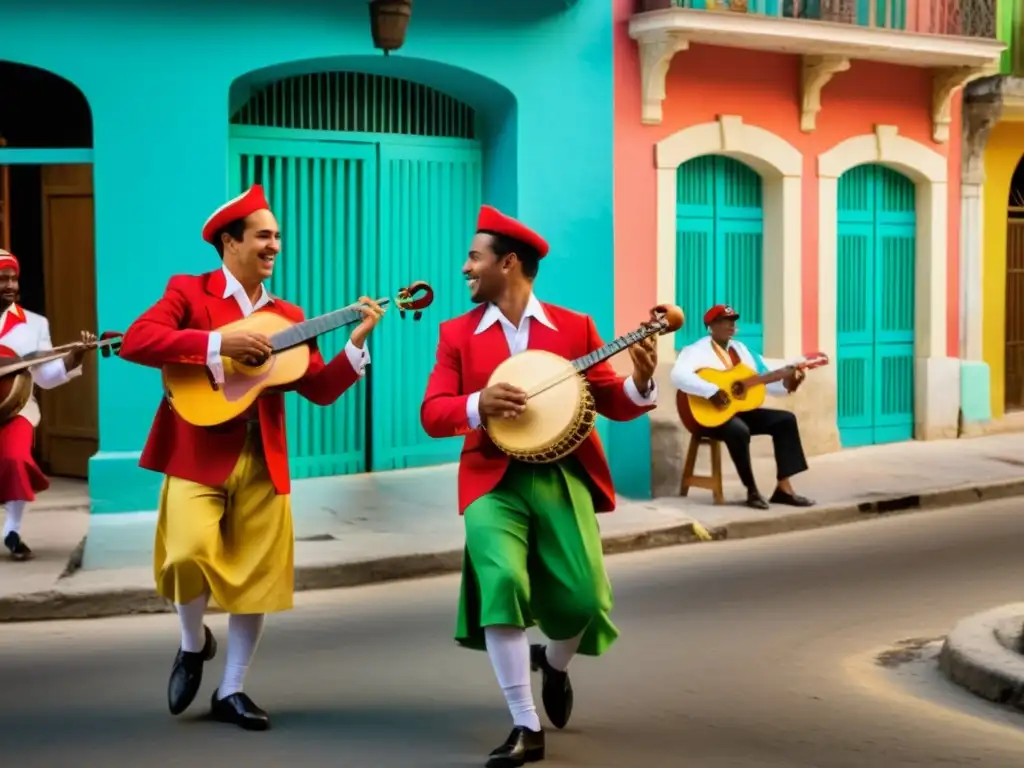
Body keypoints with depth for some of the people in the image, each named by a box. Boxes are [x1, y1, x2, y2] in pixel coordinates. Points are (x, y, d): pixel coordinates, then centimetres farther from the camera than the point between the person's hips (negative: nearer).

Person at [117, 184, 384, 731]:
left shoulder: (287, 316, 14)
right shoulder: (188, 292, 1)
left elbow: (319, 389, 9)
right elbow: (135, 341, -15)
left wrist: (358, 341, -5)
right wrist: (218, 344, -21)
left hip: (263, 462, 4)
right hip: (198, 455, -4)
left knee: (259, 575, 3)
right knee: (190, 554, -21)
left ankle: (231, 691, 17)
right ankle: (194, 643, 10)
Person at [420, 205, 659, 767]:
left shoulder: (575, 327, 7)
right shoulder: (457, 333, 8)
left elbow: (612, 404, 7)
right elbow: (432, 414, 0)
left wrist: (641, 382, -15)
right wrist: (478, 405, -19)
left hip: (563, 477, 1)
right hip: (493, 481, 0)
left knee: (583, 597, -10)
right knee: (501, 582, -25)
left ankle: (555, 665, 29)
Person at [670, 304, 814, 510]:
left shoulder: (740, 349, 16)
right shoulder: (698, 351, -9)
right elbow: (678, 376, -29)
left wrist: (787, 384, -7)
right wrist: (712, 392, -35)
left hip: (740, 409, 8)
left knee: (785, 419, -6)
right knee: (739, 430, -38)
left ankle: (783, 488, -9)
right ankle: (752, 491, -22)